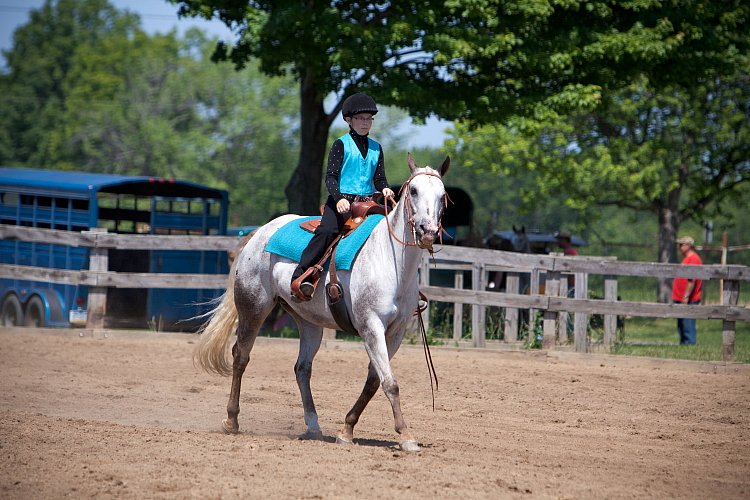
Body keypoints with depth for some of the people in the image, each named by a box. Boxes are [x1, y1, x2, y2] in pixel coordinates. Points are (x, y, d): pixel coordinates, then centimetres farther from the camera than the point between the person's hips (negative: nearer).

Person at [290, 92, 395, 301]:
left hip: (367, 202, 5)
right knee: (327, 231, -29)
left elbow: (379, 178, 15)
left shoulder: (376, 148, 16)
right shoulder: (341, 144, 2)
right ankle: (300, 277, -31)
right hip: (341, 201, -5)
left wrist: (384, 189, -9)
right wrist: (339, 198, -22)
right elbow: (331, 176, -4)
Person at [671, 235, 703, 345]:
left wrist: (686, 296, -23)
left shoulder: (693, 259, -14)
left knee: (688, 326, -10)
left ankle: (689, 344, -9)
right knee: (681, 326, 14)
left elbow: (692, 280, -21)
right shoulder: (687, 259, 19)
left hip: (688, 300, -11)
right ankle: (683, 344, 19)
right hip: (680, 299, 11)